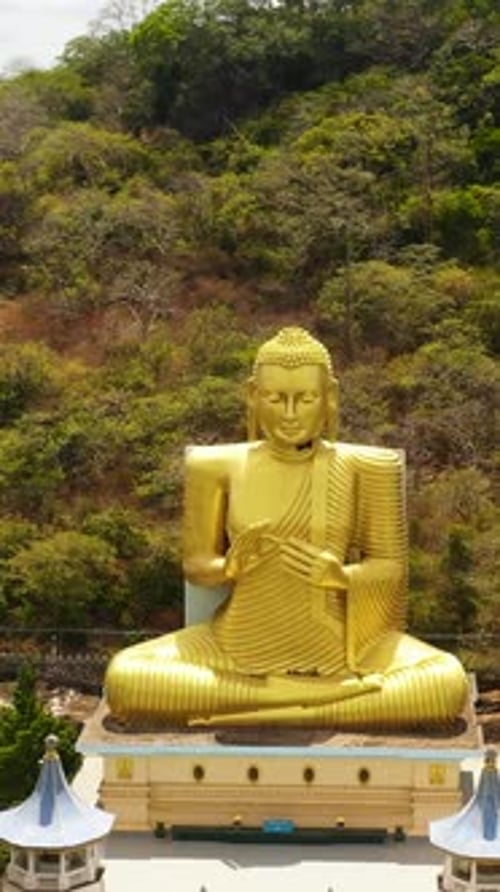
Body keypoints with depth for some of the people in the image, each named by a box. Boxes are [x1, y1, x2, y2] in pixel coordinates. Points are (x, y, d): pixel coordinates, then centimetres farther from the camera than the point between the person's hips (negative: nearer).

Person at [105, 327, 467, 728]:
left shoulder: (357, 466, -2)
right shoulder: (222, 466, 0)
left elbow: (392, 566, 3)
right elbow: (195, 564, 7)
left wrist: (342, 575, -19)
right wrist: (228, 567, -16)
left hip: (339, 649, -1)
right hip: (240, 647, 1)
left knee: (449, 686, -28)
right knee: (124, 679, -25)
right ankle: (322, 697, -18)